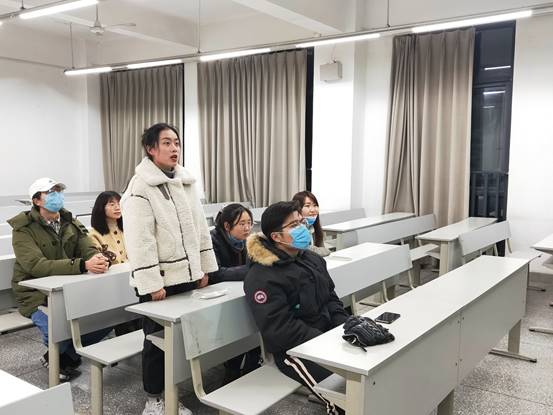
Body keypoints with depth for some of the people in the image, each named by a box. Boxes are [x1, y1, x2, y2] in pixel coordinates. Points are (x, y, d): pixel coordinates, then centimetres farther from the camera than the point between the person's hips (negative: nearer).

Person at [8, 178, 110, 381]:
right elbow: (36, 266, -26)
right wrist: (83, 265, -38)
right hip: (38, 296, -5)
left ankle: (65, 357, 10)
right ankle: (60, 355, 9)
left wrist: (98, 259, -30)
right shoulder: (23, 230, -11)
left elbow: (89, 250, -3)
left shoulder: (71, 224, 7)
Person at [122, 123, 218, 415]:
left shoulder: (186, 182, 9)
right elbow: (139, 241, -18)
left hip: (186, 274, 7)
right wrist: (152, 283, -20)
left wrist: (204, 267, 10)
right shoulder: (140, 188, -13)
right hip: (159, 280, -6)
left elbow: (200, 226, 13)